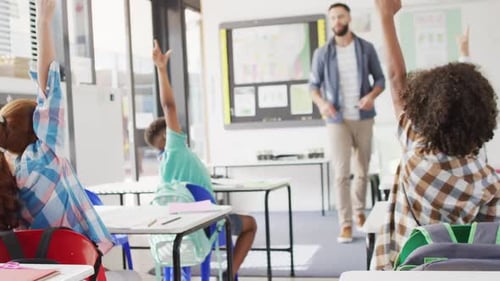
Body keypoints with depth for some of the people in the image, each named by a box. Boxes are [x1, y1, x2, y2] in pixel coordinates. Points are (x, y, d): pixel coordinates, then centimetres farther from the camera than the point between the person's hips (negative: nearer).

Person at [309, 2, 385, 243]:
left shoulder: (366, 48, 3)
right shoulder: (322, 53, 2)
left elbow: (380, 78, 6)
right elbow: (313, 85, 5)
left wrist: (372, 95, -15)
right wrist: (321, 103, -16)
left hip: (363, 118, 2)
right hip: (337, 120, -1)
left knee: (363, 170, 12)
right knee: (341, 173, -8)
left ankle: (359, 211, 34)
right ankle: (346, 224, -4)